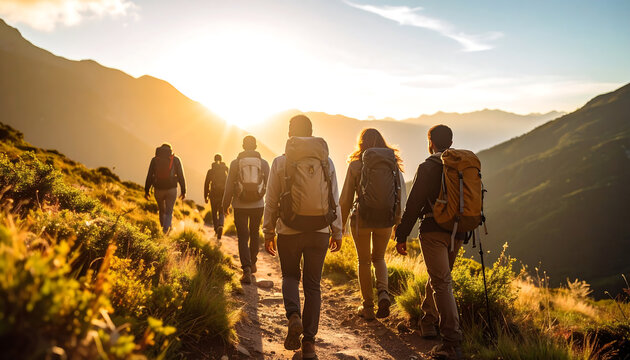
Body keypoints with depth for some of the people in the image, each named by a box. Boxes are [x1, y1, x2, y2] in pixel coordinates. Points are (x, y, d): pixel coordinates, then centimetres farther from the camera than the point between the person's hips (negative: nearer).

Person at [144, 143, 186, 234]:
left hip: (158, 190, 2)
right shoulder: (176, 160, 2)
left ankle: (165, 229, 34)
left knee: (162, 211, 23)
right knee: (168, 213, 5)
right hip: (171, 189, -2)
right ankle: (165, 231, -15)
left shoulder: (155, 159, 6)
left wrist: (146, 191, 6)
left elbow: (149, 176, 2)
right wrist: (183, 191, 3)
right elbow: (181, 176, -1)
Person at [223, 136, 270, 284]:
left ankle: (247, 269, -12)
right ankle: (252, 264, 30)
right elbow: (269, 185, 3)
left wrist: (225, 205, 9)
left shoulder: (235, 163, -3)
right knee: (255, 233, 20)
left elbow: (229, 186, -1)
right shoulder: (263, 163, 0)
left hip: (240, 205, -1)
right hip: (258, 205, 2)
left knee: (243, 237, 2)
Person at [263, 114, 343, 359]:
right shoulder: (326, 161, 1)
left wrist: (268, 233, 8)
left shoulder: (280, 162, -4)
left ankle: (293, 316, -5)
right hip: (320, 232, 1)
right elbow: (335, 200, 2)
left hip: (289, 231, -1)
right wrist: (337, 232, 11)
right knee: (313, 285, 11)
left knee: (290, 276, 21)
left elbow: (271, 201, -1)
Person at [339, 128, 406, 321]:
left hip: (362, 218, -2)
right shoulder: (394, 164, 2)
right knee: (378, 258, 22)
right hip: (386, 220, 3)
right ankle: (383, 293, -2)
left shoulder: (356, 165, -6)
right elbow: (401, 195, 6)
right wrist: (398, 224, 16)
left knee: (364, 262, 14)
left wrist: (341, 225, 9)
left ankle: (368, 308, 19)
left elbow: (346, 199, -2)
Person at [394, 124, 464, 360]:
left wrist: (402, 235, -6)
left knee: (442, 283, -8)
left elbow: (414, 204, -11)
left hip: (434, 231, -6)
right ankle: (428, 321, 38)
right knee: (438, 277, 23)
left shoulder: (428, 167, -8)